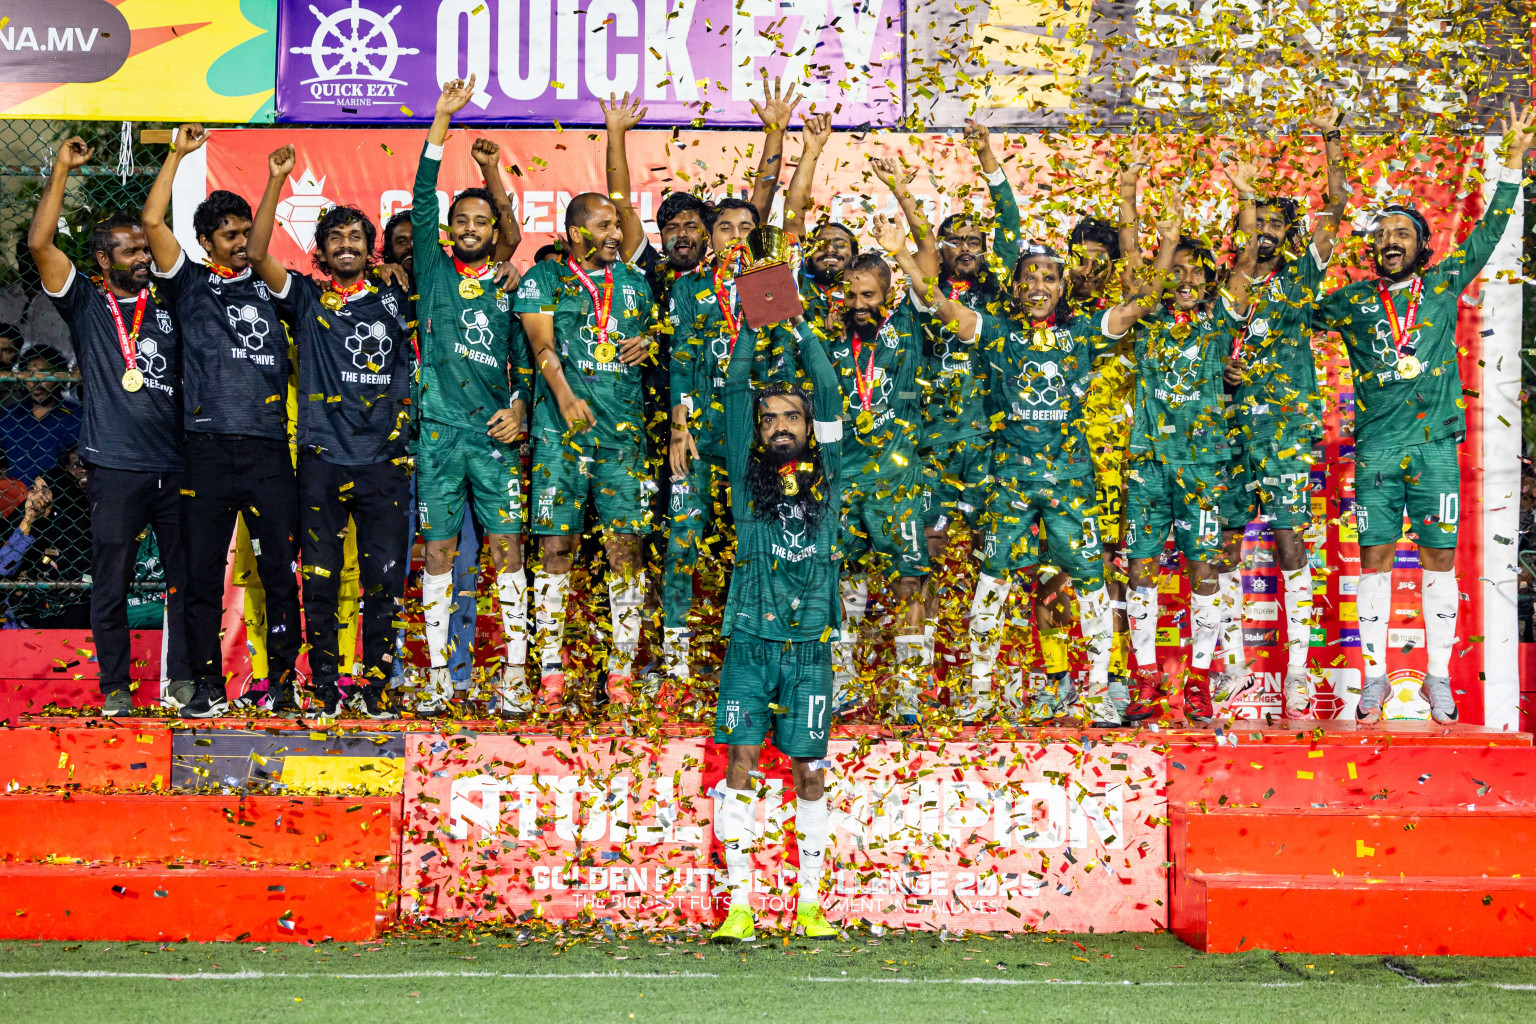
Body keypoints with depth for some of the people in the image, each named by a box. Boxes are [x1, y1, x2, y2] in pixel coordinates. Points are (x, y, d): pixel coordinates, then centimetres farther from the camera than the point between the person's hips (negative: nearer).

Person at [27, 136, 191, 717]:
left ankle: (182, 678, 14)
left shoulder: (167, 307, 15)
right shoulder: (87, 305, 6)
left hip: (175, 465, 3)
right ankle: (114, 686, 12)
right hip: (116, 467, -3)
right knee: (111, 582, 2)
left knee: (185, 576, 5)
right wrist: (62, 171, -5)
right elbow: (39, 244, -5)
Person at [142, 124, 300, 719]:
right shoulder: (190, 285, 11)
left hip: (269, 451, 1)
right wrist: (179, 153, 4)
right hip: (208, 451, -1)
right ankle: (209, 687, 10)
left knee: (280, 569, 1)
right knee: (203, 573, 2)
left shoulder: (267, 288, 18)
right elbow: (153, 222, 3)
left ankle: (281, 681, 10)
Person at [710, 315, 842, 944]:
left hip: (808, 648, 1)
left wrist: (799, 330, 9)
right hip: (750, 642, 0)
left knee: (809, 772, 3)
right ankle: (738, 908, -2)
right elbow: (735, 392, 5)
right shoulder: (748, 478, 10)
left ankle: (809, 906, 10)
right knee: (740, 764, -5)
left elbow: (830, 394, 8)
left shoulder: (826, 479, 11)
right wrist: (755, 332, 5)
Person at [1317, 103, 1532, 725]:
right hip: (1376, 448, 0)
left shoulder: (1443, 284, 7)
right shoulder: (1351, 301, 7)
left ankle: (1438, 678, 11)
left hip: (1436, 445, 0)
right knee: (1375, 559, 0)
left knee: (1439, 558, 2)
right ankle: (1375, 677, 8)